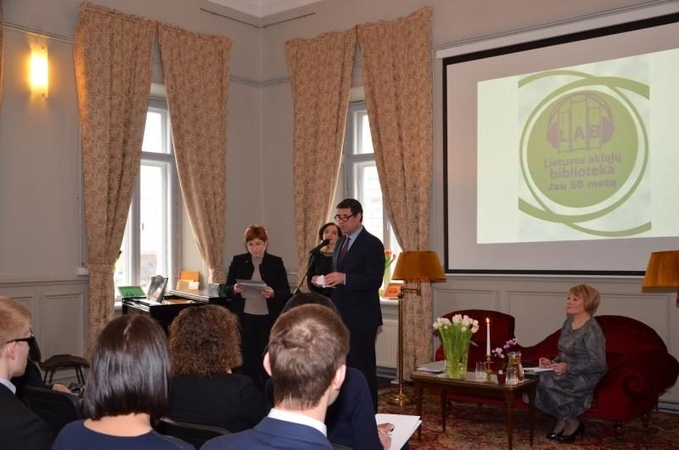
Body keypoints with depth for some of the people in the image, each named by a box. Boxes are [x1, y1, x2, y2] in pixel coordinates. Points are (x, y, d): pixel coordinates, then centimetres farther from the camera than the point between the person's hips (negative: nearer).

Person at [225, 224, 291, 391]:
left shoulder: (276, 262, 1)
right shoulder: (238, 261, 4)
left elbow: (286, 292, -1)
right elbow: (227, 289, 6)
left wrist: (273, 293, -21)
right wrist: (235, 290, -16)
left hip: (269, 319, -1)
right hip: (245, 318, 1)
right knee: (247, 358, 5)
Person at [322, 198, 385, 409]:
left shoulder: (372, 244, -10)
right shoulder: (341, 242, 15)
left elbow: (375, 280, -18)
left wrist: (344, 278, -27)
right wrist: (326, 280, 1)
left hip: (361, 318, -8)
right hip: (340, 316, 8)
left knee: (364, 368, -2)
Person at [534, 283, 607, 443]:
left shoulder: (592, 330, -18)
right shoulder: (569, 322, 8)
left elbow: (599, 364, -20)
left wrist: (568, 368, -24)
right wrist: (553, 362, -3)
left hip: (587, 377, -8)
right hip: (569, 373, 8)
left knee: (547, 382, -27)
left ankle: (572, 423, -5)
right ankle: (562, 421, 0)